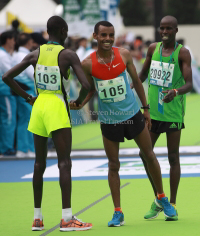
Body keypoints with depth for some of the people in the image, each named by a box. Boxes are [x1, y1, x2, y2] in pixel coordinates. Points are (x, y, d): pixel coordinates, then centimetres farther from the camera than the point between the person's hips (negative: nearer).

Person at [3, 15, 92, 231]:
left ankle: (37, 218, 16)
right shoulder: (68, 55, -8)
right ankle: (67, 218, -13)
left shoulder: (35, 55, 5)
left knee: (39, 163, 13)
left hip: (38, 106, 5)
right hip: (57, 108, -5)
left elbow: (7, 77, 5)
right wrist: (79, 101, 3)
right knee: (64, 162, -6)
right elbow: (86, 85, -17)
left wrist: (28, 98, 10)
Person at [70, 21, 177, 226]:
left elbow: (136, 81, 4)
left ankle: (161, 198, 30)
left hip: (132, 114, 1)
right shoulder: (88, 63, -11)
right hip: (108, 120, -1)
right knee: (113, 165, 2)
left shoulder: (124, 55, -7)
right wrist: (80, 104, -18)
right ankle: (118, 213, 10)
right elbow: (90, 89, 2)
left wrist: (145, 109, 7)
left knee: (150, 156, 10)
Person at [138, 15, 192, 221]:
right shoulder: (153, 48, 8)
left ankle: (172, 205, 8)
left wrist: (175, 92, -36)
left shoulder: (182, 53, -7)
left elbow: (189, 84, -16)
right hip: (153, 111, 5)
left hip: (173, 112, -5)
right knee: (145, 153, 3)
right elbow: (143, 74, 22)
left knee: (173, 157, 0)